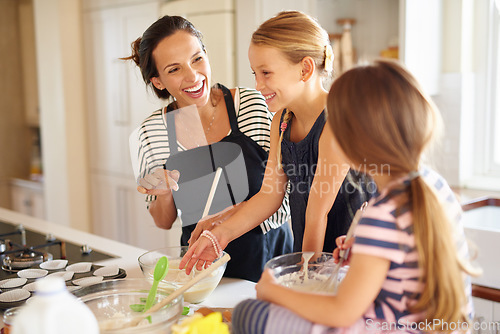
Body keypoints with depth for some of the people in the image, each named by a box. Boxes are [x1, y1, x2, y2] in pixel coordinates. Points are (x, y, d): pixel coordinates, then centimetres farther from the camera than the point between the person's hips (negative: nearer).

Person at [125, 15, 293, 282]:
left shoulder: (252, 104, -8)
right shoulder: (152, 131, -3)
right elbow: (163, 222, 8)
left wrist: (238, 215, -18)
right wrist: (164, 195, -12)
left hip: (268, 254, -1)